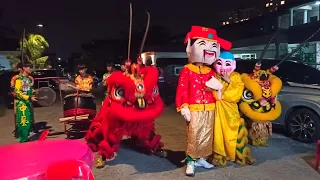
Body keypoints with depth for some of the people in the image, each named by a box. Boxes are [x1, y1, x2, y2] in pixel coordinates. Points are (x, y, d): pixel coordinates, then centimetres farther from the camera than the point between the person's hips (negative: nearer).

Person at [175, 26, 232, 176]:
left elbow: (216, 90, 19)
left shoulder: (210, 72, 11)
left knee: (207, 137, 14)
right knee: (193, 137, -4)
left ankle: (201, 158, 29)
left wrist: (217, 87, -2)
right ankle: (191, 161, 8)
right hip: (194, 110, -6)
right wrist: (184, 107, -17)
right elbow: (182, 90, -11)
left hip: (209, 110, 6)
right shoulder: (187, 70, -7)